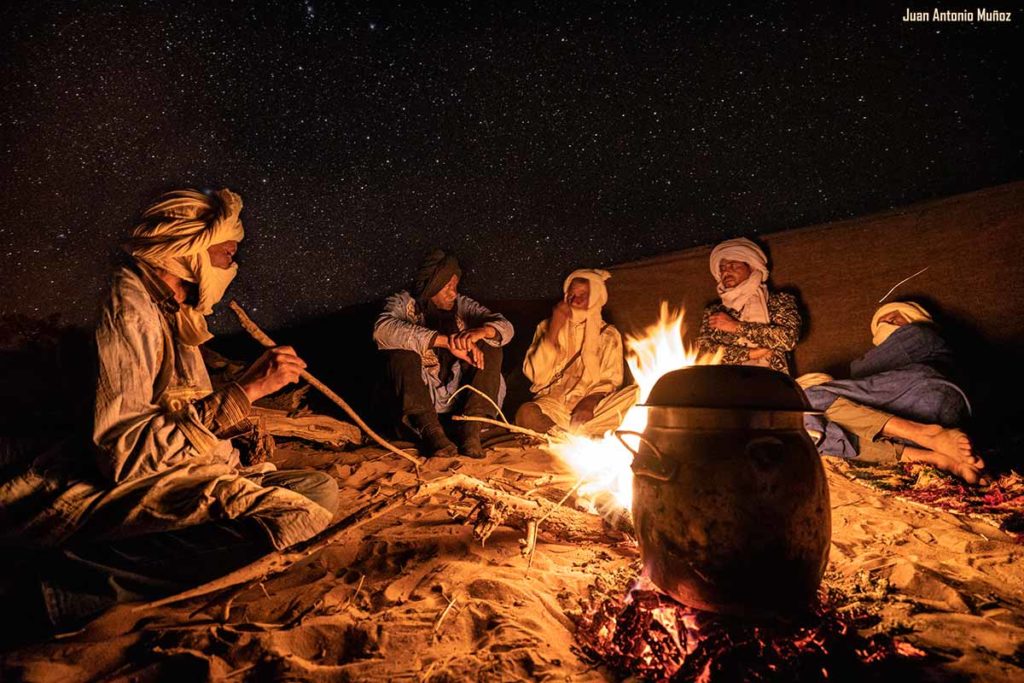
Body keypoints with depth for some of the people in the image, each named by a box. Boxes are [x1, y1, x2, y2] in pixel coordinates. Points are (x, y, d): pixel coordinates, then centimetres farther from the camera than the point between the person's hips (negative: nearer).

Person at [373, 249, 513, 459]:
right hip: (415, 395, -3)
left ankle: (472, 429, -26)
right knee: (403, 350, -26)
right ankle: (429, 428, -35)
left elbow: (505, 327, -7)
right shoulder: (404, 304, -5)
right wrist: (445, 340, -37)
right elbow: (382, 330, -28)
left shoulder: (461, 305, 4)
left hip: (458, 393, 3)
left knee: (490, 347, -15)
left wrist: (480, 332, -32)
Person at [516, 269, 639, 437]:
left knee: (634, 392, -27)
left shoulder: (608, 335, 12)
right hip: (552, 402, -1)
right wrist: (553, 330, -7)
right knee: (526, 413, -33)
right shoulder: (547, 327, 12)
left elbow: (610, 381, 5)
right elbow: (536, 376, 0)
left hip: (592, 406, 1)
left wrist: (591, 401, -16)